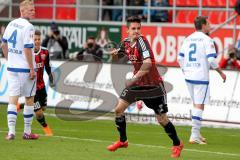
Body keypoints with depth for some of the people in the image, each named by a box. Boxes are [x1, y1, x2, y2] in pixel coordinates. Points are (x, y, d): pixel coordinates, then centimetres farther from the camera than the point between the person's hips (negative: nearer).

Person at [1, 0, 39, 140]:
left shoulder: (11, 24, 8)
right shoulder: (28, 27, -15)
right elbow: (27, 49, -20)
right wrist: (32, 69, -15)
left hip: (12, 67, 6)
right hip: (25, 68, -6)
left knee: (13, 98, 4)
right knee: (29, 99, 8)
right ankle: (27, 132, 12)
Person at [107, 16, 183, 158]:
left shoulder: (141, 41, -23)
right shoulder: (126, 42, -1)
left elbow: (147, 63, -37)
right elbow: (121, 51, 26)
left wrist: (134, 79, -38)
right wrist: (117, 52, 4)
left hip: (153, 85, -6)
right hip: (137, 83, 6)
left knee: (162, 120, -2)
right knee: (119, 109, 0)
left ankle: (177, 144, 21)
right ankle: (123, 141, 20)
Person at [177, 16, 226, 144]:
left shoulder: (188, 39, 11)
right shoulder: (206, 39, -8)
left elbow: (180, 58, 12)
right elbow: (211, 59, -16)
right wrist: (221, 73, -4)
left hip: (189, 76, 7)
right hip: (201, 77, -7)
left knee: (196, 104, 18)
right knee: (199, 106, -5)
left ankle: (197, 134, 21)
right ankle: (194, 136, -9)